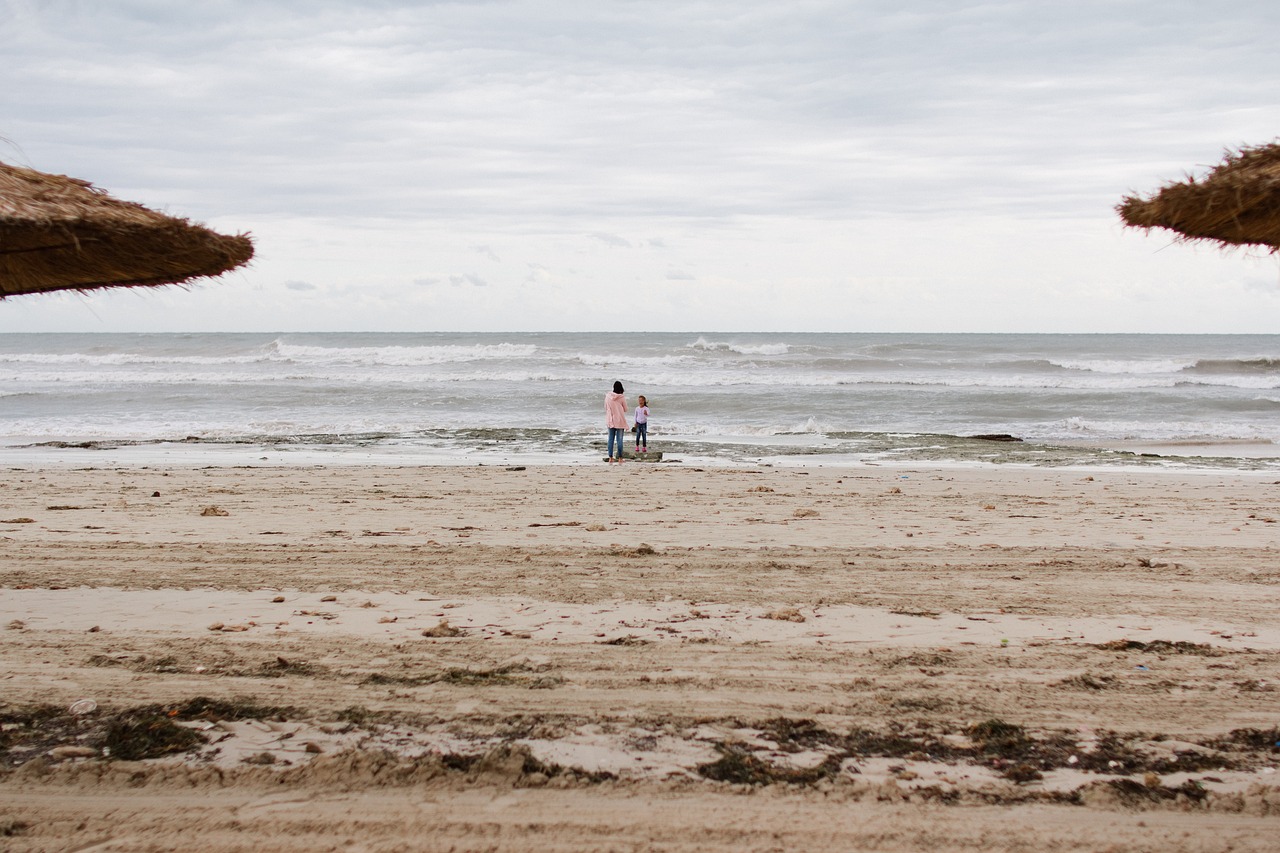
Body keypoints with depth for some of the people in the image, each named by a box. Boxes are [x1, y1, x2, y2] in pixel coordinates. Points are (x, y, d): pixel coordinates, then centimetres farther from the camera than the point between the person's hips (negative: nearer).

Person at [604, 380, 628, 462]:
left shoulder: (607, 396, -4)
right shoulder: (622, 398, -12)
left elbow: (605, 408, 6)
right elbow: (625, 409, -1)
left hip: (610, 421, 3)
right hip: (620, 421, -3)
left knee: (611, 439, 9)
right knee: (619, 439, 2)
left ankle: (610, 457, 10)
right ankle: (620, 458, 5)